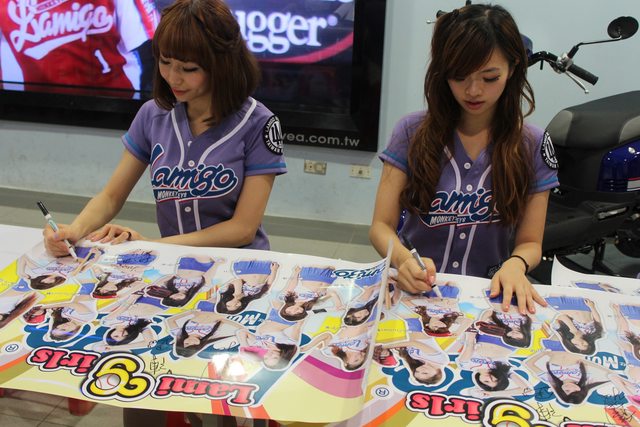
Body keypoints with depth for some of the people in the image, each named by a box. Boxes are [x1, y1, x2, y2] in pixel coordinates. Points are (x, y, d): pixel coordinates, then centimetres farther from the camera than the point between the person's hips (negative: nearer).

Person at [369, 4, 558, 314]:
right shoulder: (413, 132, -1)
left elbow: (530, 242, 7)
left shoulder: (533, 145, 2)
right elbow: (381, 226, -2)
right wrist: (403, 260, -25)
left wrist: (515, 265, -17)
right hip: (414, 289, -1)